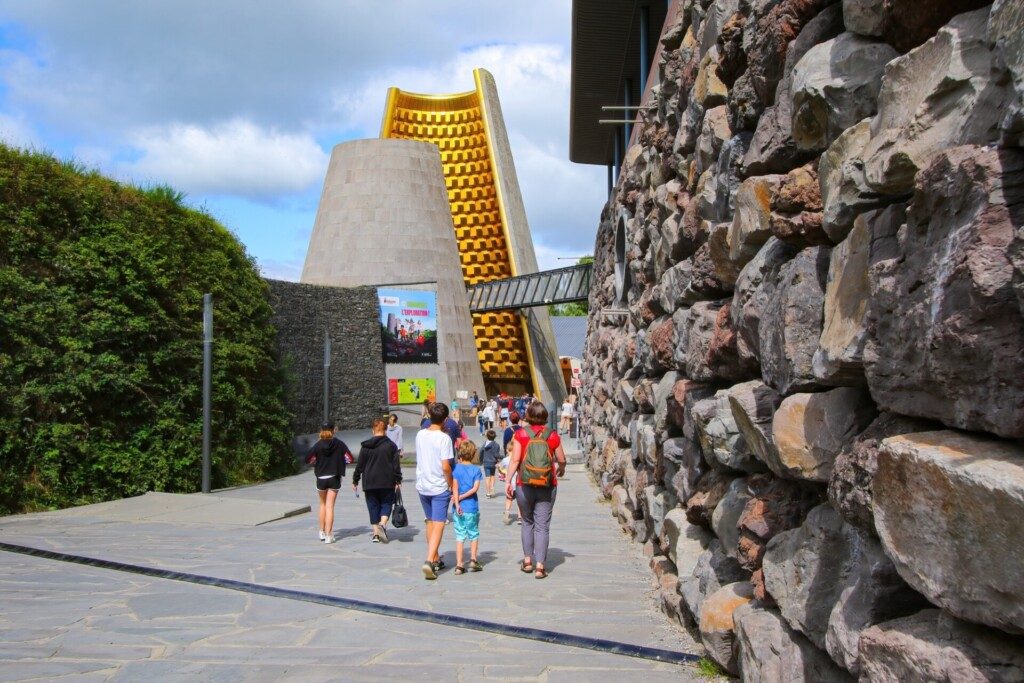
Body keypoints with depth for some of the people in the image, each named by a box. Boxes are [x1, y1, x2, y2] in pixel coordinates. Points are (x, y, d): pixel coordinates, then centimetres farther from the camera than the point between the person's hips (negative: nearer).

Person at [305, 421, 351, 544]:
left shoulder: (318, 445, -7)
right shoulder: (339, 444, -6)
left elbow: (308, 459, -6)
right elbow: (350, 457, -6)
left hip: (321, 478, 1)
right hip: (334, 478, -1)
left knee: (323, 505, 20)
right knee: (330, 506, 1)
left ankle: (322, 532, 25)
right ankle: (328, 535, -4)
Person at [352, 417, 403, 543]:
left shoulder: (365, 446, -1)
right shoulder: (391, 445, -2)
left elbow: (359, 465, 2)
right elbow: (396, 465, -3)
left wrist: (355, 481, 11)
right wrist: (398, 481, 3)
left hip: (370, 482, 1)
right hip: (387, 482, -1)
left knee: (373, 506, 9)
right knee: (386, 504, 10)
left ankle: (376, 533, 7)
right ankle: (383, 524, -15)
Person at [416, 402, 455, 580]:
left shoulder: (420, 435, 2)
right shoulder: (444, 438, -15)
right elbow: (445, 466, -19)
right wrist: (451, 485, -4)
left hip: (422, 486, 6)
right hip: (439, 487, -6)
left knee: (430, 522, 19)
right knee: (438, 525, -3)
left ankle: (435, 559, 29)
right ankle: (429, 561, -16)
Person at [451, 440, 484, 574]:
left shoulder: (456, 469, -1)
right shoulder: (476, 469, -1)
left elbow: (455, 487, -9)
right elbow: (475, 488, -10)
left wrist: (457, 503, -13)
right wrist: (461, 497, -6)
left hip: (460, 508, 1)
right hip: (472, 508, -1)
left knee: (460, 536, 4)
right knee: (474, 534, 15)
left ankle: (459, 565, 1)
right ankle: (473, 560, 10)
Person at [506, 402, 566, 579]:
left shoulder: (521, 434, -4)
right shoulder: (552, 436, -1)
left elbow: (515, 459, -10)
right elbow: (561, 460, 8)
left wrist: (508, 480, -4)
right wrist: (561, 469, 29)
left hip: (524, 486, 0)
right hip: (547, 487, 0)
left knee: (527, 522, 18)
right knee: (542, 526, 3)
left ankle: (527, 560, 22)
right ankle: (539, 566, 0)